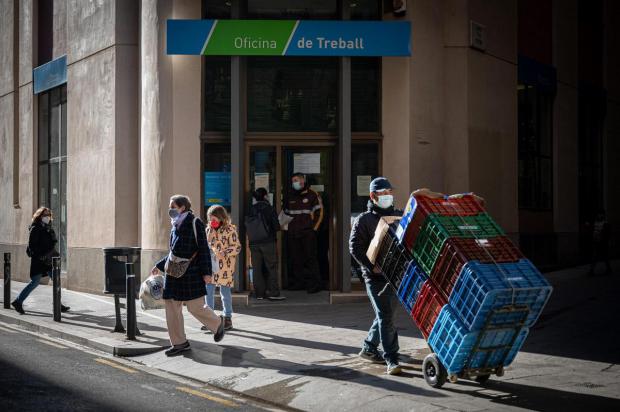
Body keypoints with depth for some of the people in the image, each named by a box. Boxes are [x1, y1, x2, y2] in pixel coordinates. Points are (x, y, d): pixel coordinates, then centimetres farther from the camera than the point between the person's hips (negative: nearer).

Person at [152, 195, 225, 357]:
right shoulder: (175, 225, 13)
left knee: (195, 308, -4)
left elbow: (203, 249, -9)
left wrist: (206, 272, -14)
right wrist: (159, 266, 22)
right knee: (172, 307, 4)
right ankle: (179, 343, 13)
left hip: (191, 273, -7)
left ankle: (218, 323, 23)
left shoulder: (195, 223, -8)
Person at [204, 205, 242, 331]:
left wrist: (224, 254, -19)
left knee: (225, 292, 3)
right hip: (210, 266, 5)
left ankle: (227, 319, 14)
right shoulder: (208, 230, 11)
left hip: (225, 267, -5)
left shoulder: (230, 229, -7)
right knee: (208, 292, 3)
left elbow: (237, 247, -10)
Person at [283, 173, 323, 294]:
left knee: (310, 257, -6)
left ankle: (314, 284, -3)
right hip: (293, 234, 6)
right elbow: (286, 213, 26)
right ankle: (299, 282, 16)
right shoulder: (290, 197, 15)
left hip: (308, 233, -6)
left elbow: (319, 213, -3)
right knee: (296, 258, 8)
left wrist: (314, 228, -8)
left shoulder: (312, 195, -2)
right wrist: (289, 225, 12)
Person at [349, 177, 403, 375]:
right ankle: (391, 360, -9)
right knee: (386, 316, -10)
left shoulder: (399, 216, 12)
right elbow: (355, 246, -9)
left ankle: (369, 348, 32)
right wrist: (371, 266, -19)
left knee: (385, 315, 15)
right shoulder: (364, 220, -2)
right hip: (375, 276, -5)